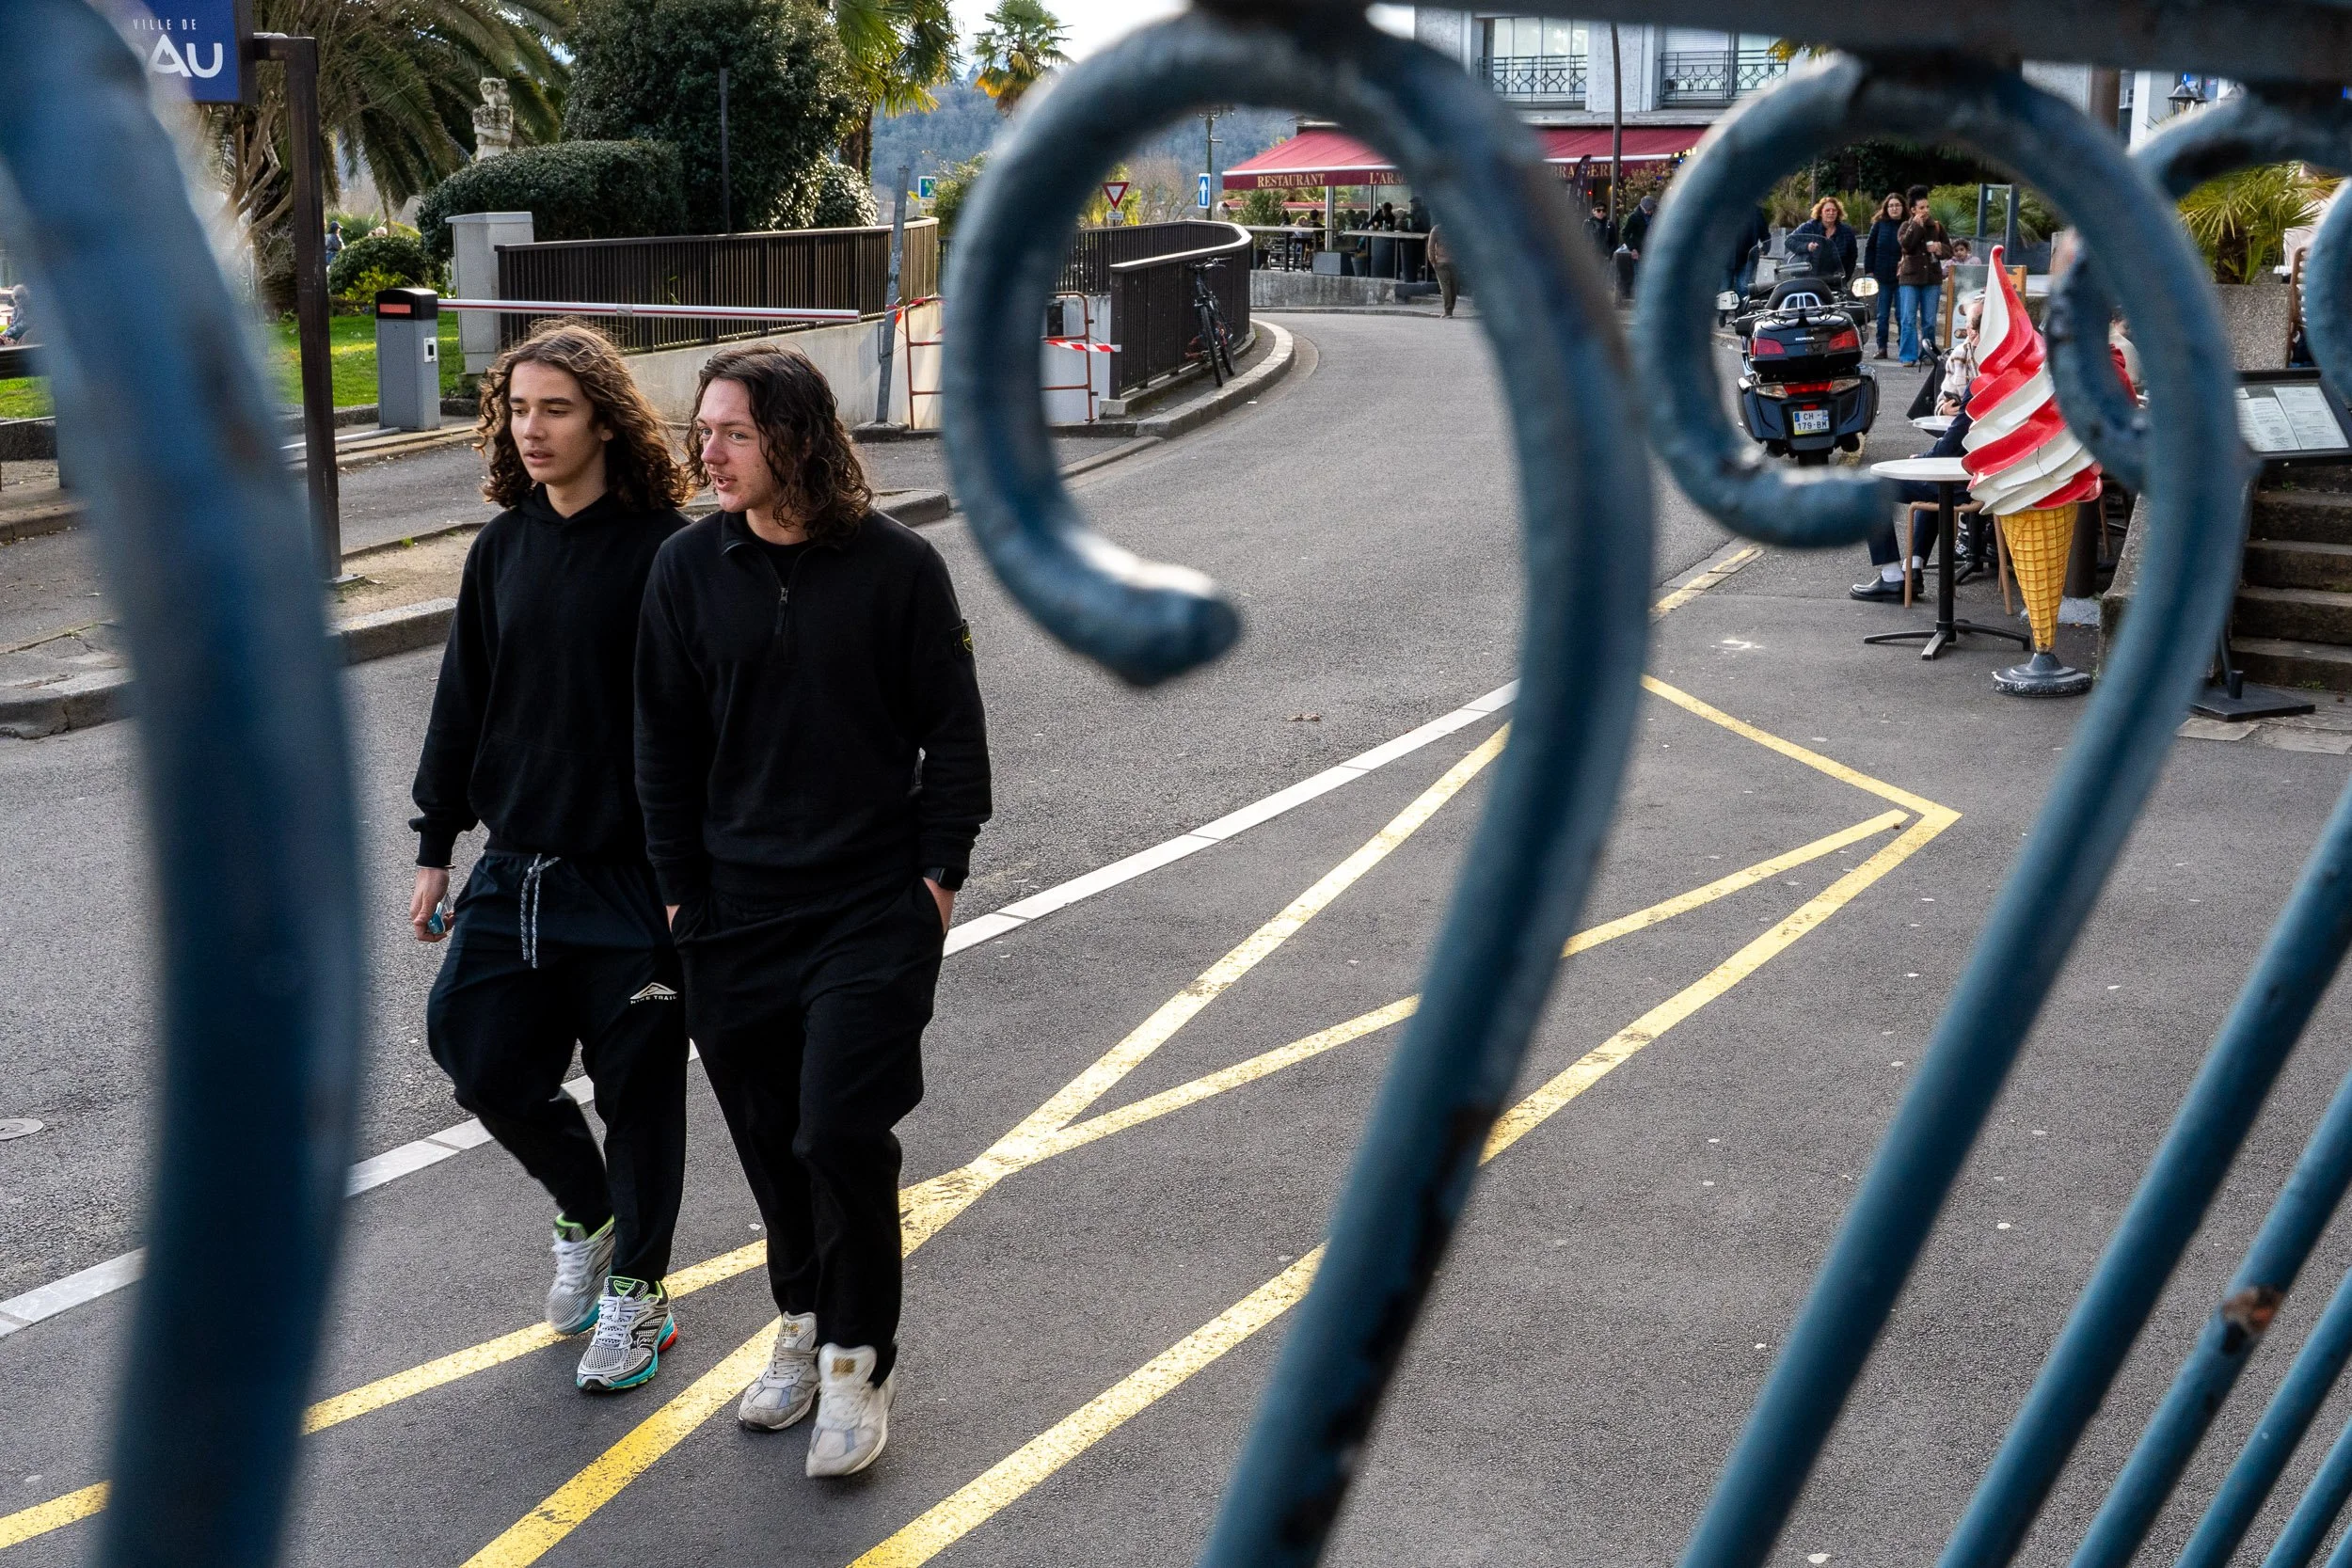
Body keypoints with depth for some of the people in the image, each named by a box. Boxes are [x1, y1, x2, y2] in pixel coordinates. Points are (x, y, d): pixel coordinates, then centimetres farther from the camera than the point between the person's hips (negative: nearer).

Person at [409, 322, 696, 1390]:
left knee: (638, 1089, 6)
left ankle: (637, 1283, 26)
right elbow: (463, 703, 13)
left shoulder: (662, 552, -12)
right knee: (485, 1061, 8)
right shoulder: (501, 550, 6)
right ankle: (588, 1217, 34)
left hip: (629, 879, -5)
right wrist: (435, 848, 13)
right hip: (514, 870, 6)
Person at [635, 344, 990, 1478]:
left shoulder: (896, 565, -7)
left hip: (873, 906, -3)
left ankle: (857, 1364, 9)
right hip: (736, 911, 3)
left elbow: (954, 733, 0)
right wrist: (680, 892, 5)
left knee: (840, 1128, -9)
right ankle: (803, 1327, 33)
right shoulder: (689, 568, 1)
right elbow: (665, 744, 8)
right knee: (768, 1133, 11)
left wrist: (938, 874, -3)